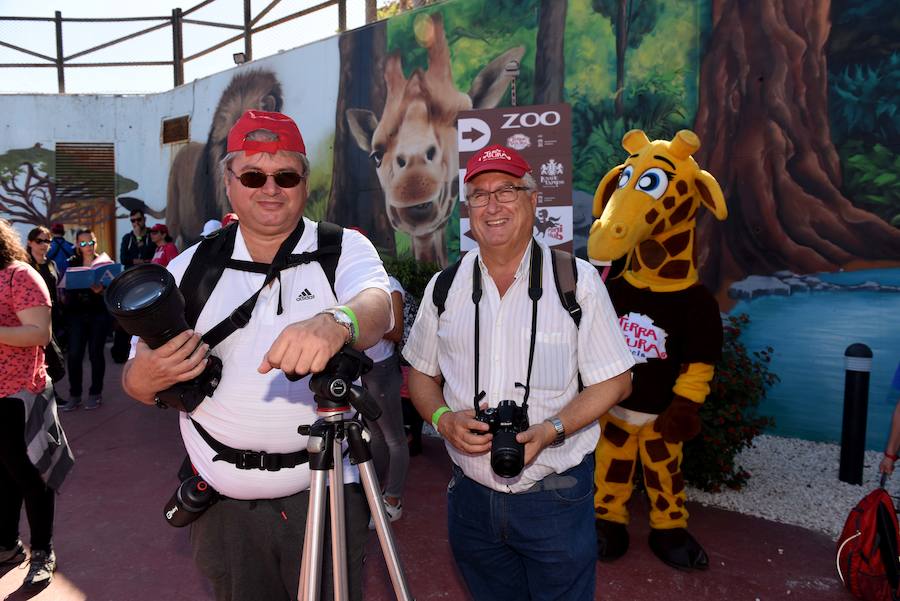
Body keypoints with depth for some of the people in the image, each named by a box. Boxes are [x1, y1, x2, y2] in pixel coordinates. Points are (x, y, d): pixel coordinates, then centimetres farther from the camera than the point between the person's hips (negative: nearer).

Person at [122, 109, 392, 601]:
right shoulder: (189, 268, 3)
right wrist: (147, 377, -18)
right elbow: (137, 374, 7)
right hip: (224, 505, 2)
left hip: (328, 495, -2)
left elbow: (378, 306, -25)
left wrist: (335, 324, -48)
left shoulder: (346, 249, -4)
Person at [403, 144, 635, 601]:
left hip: (555, 498, -2)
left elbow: (614, 382, -4)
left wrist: (552, 429, -20)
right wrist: (444, 419, -10)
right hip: (471, 498, 3)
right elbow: (421, 374, 10)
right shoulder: (444, 287, 2)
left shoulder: (577, 280, -6)